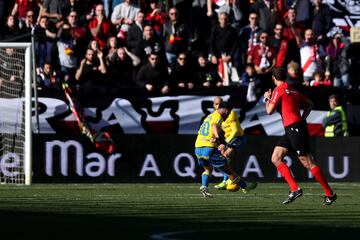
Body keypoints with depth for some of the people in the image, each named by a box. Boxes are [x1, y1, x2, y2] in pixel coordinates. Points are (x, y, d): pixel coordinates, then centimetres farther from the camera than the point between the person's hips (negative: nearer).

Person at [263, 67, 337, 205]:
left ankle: (329, 194, -5)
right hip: (290, 130, 9)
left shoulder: (279, 90, -8)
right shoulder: (293, 91, 17)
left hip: (295, 128, -9)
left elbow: (269, 111, -9)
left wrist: (267, 98, 8)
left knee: (307, 163, -8)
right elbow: (309, 104, 23)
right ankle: (294, 189, -4)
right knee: (275, 158, 6)